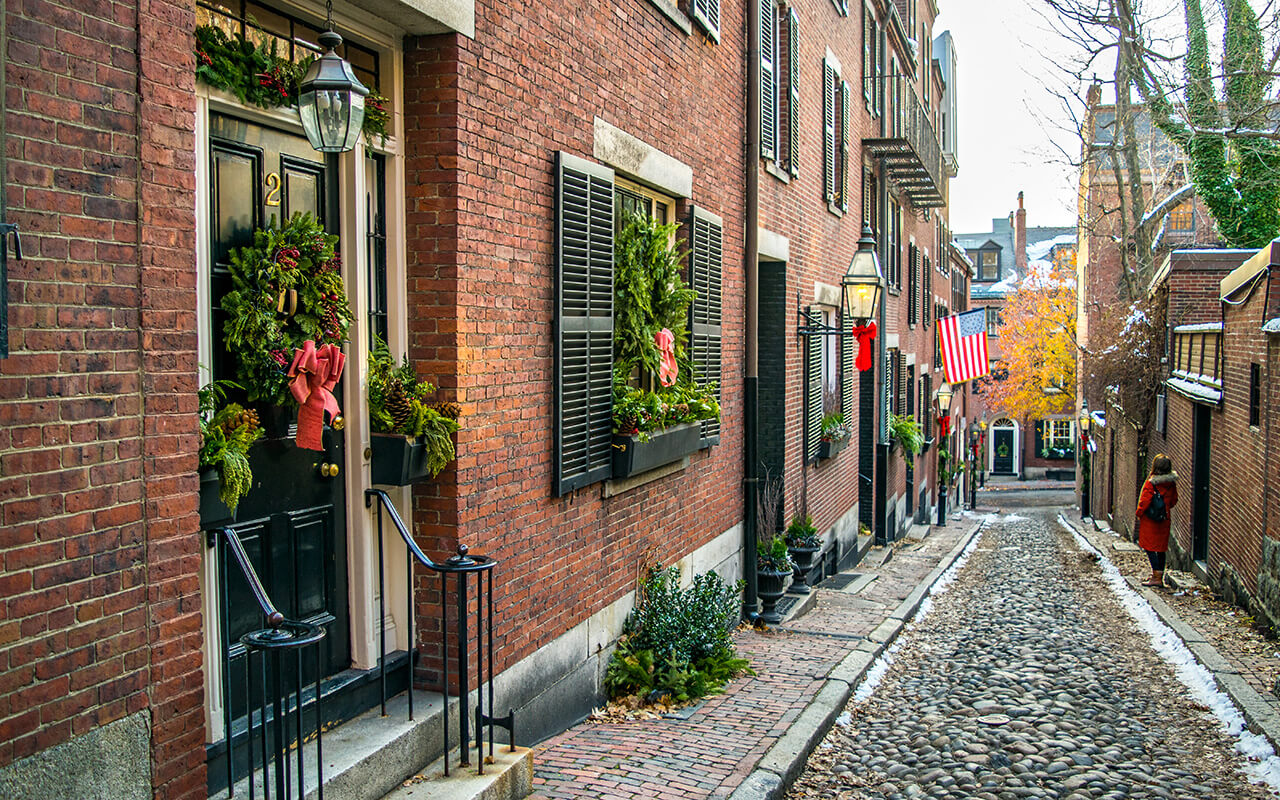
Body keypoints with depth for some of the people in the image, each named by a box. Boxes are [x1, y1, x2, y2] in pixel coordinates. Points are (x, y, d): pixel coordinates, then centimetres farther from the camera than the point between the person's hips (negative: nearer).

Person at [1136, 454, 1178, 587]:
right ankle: (1159, 575, 20)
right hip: (1164, 520, 6)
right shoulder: (1171, 483, 0)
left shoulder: (1151, 483, -17)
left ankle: (1157, 577, -7)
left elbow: (1144, 502, -15)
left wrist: (1139, 513, 0)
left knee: (1150, 548, -1)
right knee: (1161, 548, 13)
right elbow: (1174, 501, 10)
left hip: (1150, 520, -6)